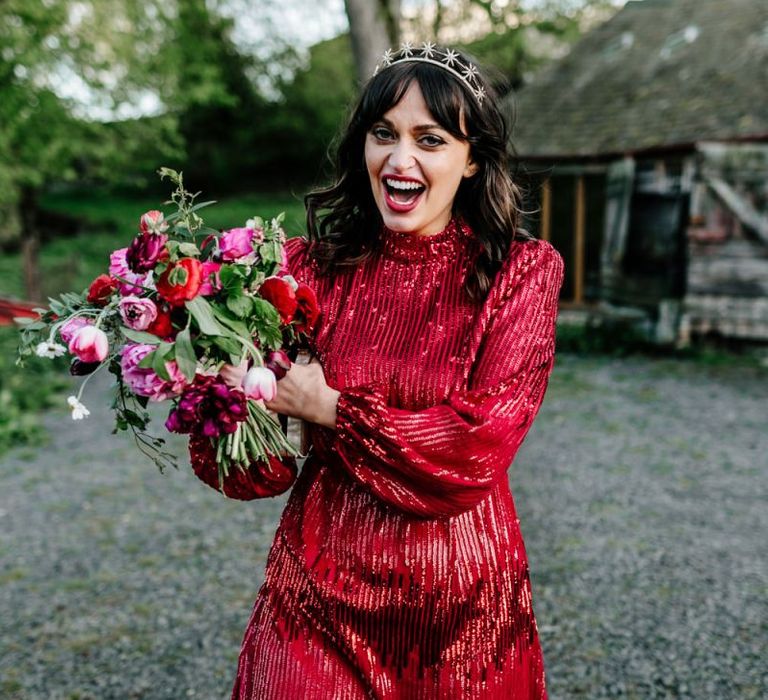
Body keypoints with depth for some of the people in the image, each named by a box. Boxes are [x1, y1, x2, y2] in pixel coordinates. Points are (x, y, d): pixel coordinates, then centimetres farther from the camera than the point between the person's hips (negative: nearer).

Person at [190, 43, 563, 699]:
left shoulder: (521, 271, -7)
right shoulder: (313, 267, -3)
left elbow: (483, 444, -16)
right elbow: (264, 469, -5)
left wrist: (331, 408, -15)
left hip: (465, 600, 0)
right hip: (320, 592, 1)